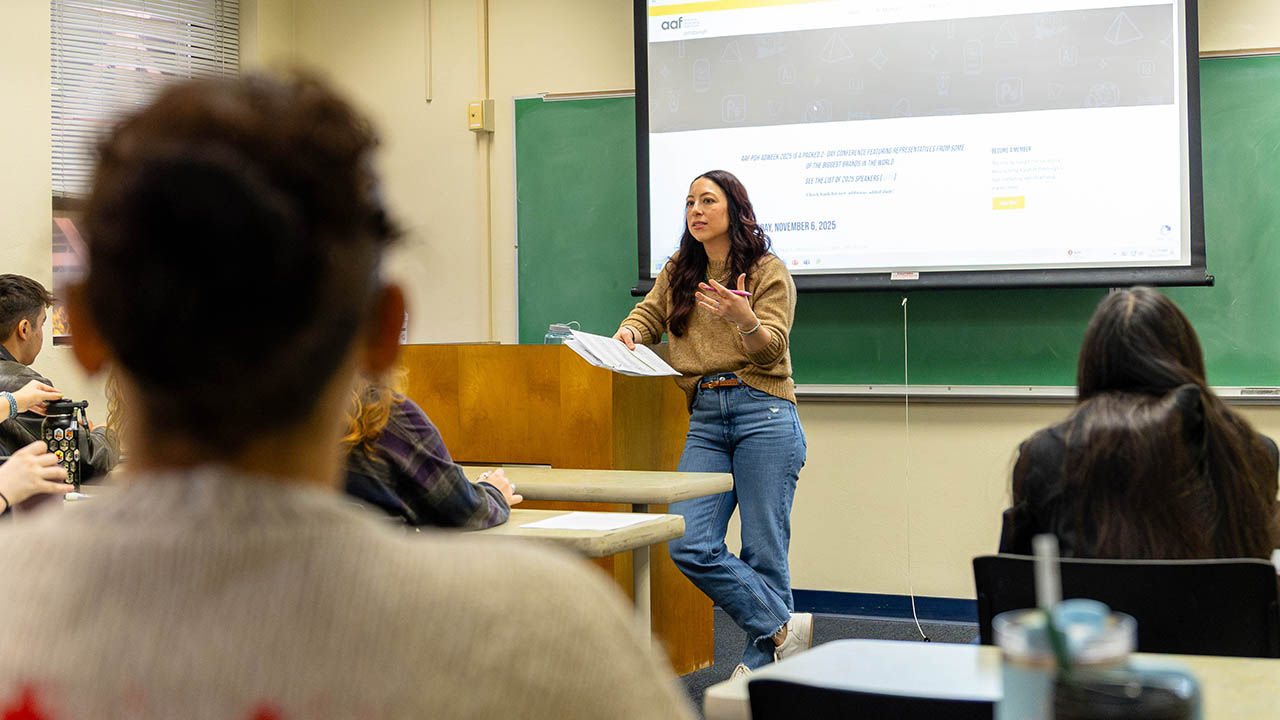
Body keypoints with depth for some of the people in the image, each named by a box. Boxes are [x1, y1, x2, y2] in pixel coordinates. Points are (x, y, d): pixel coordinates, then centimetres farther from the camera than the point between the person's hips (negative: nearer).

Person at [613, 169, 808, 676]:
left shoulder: (769, 271, 2)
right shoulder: (678, 271, 17)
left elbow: (770, 349, -7)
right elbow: (650, 313, 25)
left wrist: (744, 319, -30)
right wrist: (630, 332, 0)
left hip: (763, 413, -4)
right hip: (705, 418, 5)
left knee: (763, 550, -5)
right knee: (690, 546, -10)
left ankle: (760, 665, 7)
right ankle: (783, 628, -1)